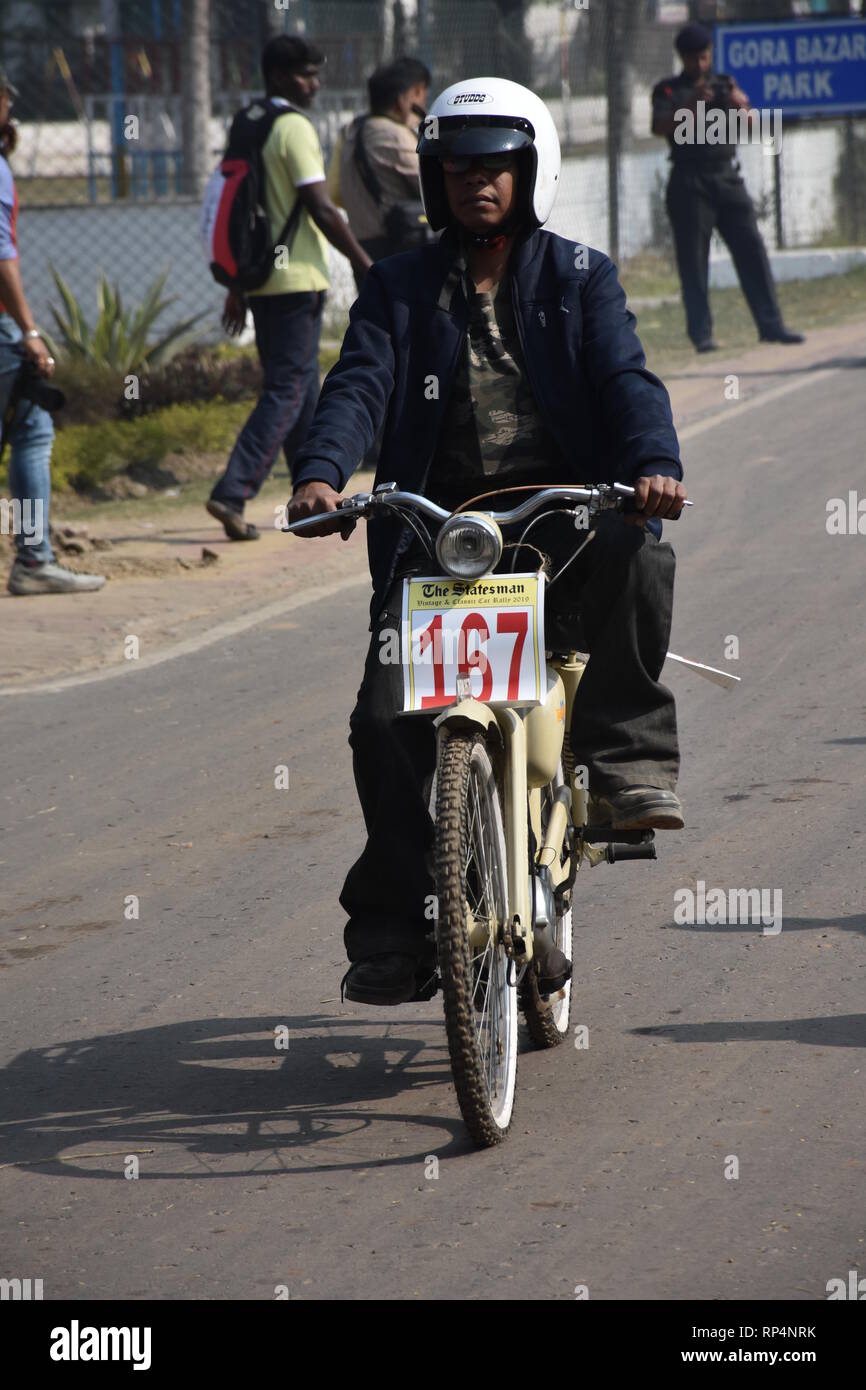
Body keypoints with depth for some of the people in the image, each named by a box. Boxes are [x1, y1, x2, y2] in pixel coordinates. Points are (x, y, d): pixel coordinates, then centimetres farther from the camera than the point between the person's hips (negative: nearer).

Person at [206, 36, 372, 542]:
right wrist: (364, 264, -9)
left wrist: (236, 287, 20)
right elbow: (322, 210, -17)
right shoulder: (296, 129, -13)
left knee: (301, 386, 17)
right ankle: (233, 492, -19)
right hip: (297, 278, -9)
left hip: (259, 278, 9)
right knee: (288, 391, -9)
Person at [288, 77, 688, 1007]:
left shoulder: (578, 278, 12)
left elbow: (625, 378, -4)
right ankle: (390, 922, -2)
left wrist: (654, 463, -26)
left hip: (564, 510, -1)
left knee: (639, 555, -35)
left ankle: (625, 754, -20)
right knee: (386, 717, -15)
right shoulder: (399, 288, 14)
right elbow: (359, 386, -2)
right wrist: (319, 474, -24)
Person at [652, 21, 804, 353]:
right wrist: (689, 107, -26)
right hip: (689, 184, -3)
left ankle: (770, 325, -2)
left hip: (727, 179, 3)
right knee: (693, 260, -4)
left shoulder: (724, 85, 14)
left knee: (752, 250, -3)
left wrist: (741, 106, -19)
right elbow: (660, 127, -10)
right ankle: (701, 333, -2)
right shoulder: (669, 90, 5)